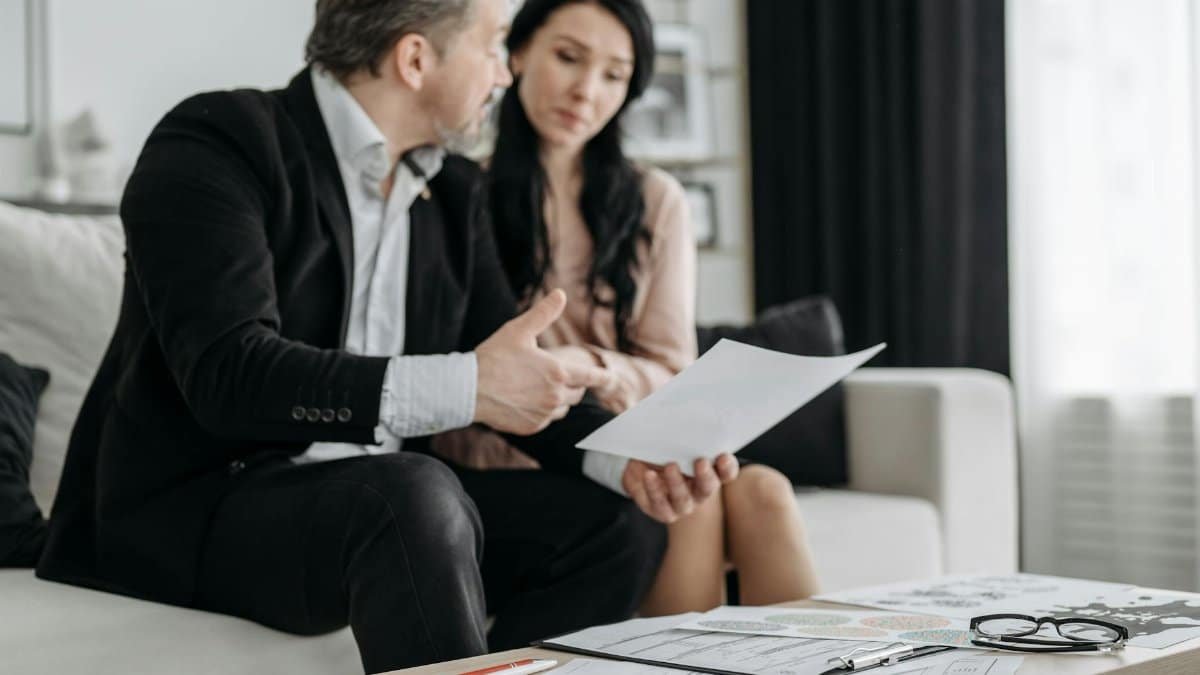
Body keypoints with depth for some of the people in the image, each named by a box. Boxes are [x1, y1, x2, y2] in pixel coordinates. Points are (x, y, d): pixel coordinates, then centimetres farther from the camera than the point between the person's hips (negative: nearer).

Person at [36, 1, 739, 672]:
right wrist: (463, 388, -33)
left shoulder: (454, 192, 11)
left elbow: (511, 368, 10)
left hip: (374, 504, 7)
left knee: (617, 523, -5)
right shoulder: (217, 144, -12)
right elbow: (230, 375, -25)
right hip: (187, 510, -7)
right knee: (417, 496, -34)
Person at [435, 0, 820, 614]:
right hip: (513, 464, -3)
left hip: (633, 449, 3)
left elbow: (671, 374, 8)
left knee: (761, 493, -29)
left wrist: (593, 367, -14)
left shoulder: (655, 202, 13)